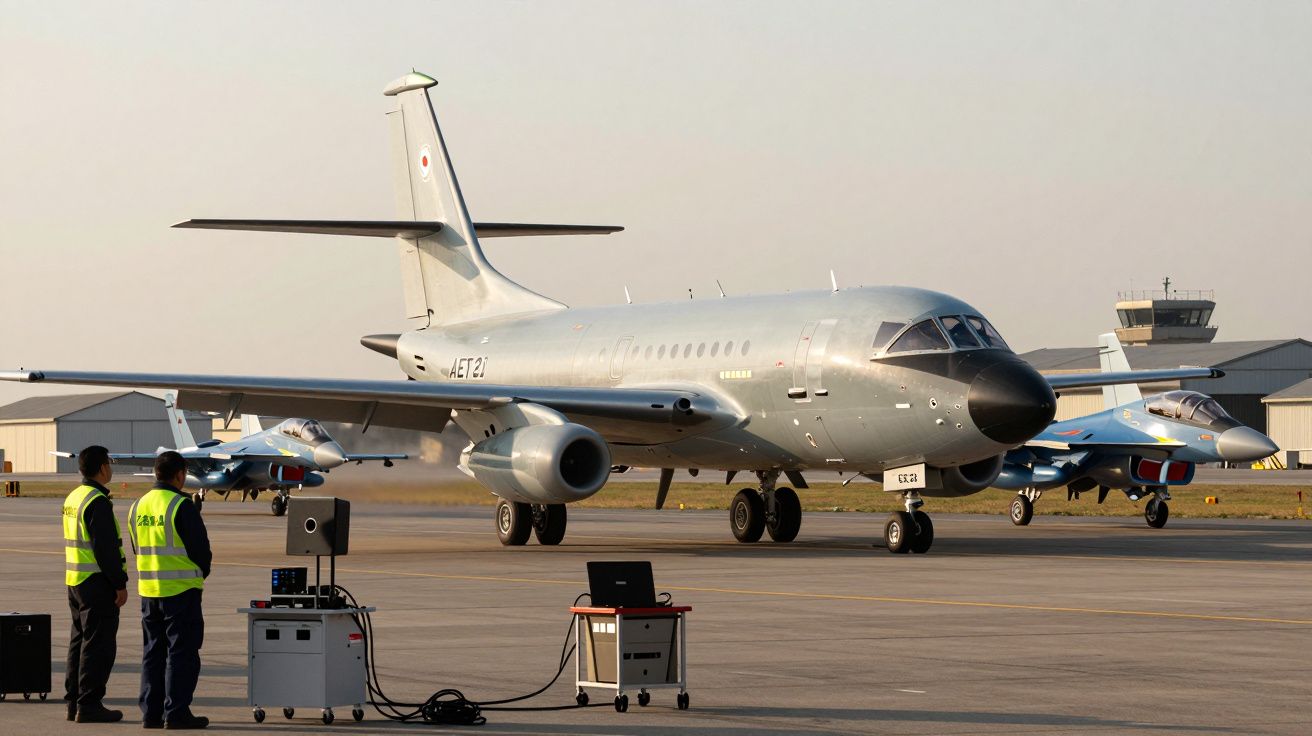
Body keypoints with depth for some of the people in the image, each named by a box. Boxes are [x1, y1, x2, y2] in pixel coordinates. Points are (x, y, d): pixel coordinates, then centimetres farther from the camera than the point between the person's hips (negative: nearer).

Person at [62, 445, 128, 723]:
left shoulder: (73, 497, 13)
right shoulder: (97, 502, -17)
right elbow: (107, 548, -21)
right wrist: (120, 584, -17)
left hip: (75, 580, 10)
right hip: (97, 583, -10)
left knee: (80, 642, 14)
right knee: (98, 645, -6)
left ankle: (74, 701, 17)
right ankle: (89, 705, -6)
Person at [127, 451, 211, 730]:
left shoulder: (139, 506, 8)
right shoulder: (181, 506, -14)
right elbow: (200, 546, -12)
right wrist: (201, 572, 8)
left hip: (149, 590, 7)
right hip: (181, 590, -7)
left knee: (153, 652, 13)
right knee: (181, 652, -1)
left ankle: (151, 712, 13)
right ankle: (176, 712, -3)